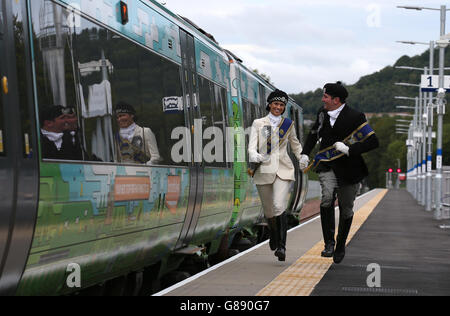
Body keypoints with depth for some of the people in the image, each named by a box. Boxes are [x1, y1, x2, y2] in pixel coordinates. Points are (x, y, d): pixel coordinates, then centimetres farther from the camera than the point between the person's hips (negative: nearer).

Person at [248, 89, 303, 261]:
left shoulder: (288, 124, 9)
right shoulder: (258, 123, 5)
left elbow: (295, 145, 25)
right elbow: (252, 147, -4)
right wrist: (256, 157, -25)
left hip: (283, 170, -1)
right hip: (264, 170, 1)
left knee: (279, 206, -21)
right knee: (268, 211, 11)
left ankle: (281, 246, -17)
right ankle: (274, 235, 41)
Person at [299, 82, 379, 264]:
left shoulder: (354, 117, -13)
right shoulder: (323, 113, 5)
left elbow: (373, 142, -14)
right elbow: (315, 133, 24)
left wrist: (349, 149, -23)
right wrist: (305, 153, 14)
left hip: (348, 168, -3)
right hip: (327, 166, 3)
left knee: (346, 209, 8)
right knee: (327, 197, -25)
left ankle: (341, 245, 31)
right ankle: (329, 242, -18)